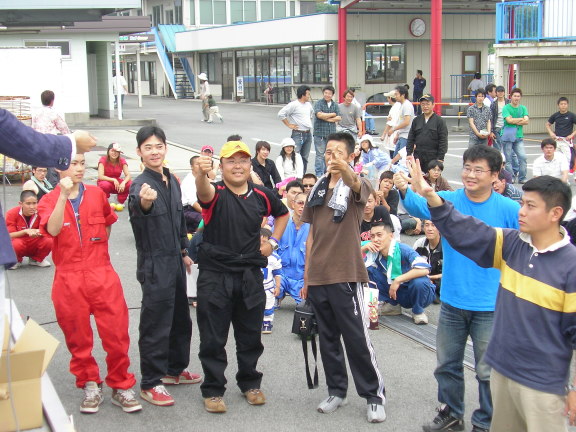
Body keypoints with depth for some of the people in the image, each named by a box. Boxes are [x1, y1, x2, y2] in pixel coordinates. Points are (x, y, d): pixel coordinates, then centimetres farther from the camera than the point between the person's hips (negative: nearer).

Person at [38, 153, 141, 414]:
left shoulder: (97, 194, 6)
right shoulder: (49, 201, 0)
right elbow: (52, 230, -20)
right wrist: (63, 195, -25)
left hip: (103, 277, 1)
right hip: (69, 281, -1)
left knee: (117, 334, -1)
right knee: (78, 338, 8)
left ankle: (120, 387, 13)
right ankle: (90, 387, 25)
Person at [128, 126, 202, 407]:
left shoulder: (172, 181, 8)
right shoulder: (141, 184, -17)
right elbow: (137, 210, -40)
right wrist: (144, 203, -63)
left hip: (175, 260, 8)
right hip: (154, 265, -8)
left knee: (180, 319, 18)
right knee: (156, 324, -4)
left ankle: (174, 370, 33)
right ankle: (150, 384, 6)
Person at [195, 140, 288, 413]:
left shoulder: (262, 196, 3)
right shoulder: (216, 193, -10)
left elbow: (282, 213, 23)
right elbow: (204, 191, -36)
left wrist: (273, 241, 10)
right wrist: (202, 174, -58)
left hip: (250, 276, 4)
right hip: (215, 275, -3)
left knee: (251, 336, 15)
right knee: (213, 338, 4)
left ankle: (250, 383, 32)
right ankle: (213, 389, 17)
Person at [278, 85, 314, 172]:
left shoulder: (308, 104, 12)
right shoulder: (294, 105, -12)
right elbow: (281, 114, -15)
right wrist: (289, 125, -11)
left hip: (308, 134, 8)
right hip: (298, 134, -7)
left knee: (305, 157, 11)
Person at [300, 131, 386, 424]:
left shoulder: (356, 186, -5)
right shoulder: (318, 188, 11)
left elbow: (356, 185, -33)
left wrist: (344, 169, -56)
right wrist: (306, 276, 13)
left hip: (346, 275, -6)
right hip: (318, 277, 6)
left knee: (357, 338, -2)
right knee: (328, 337, 13)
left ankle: (374, 395, 10)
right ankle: (337, 391, 25)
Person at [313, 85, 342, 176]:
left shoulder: (335, 105, 13)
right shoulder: (318, 103, 0)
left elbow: (339, 118, 3)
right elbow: (319, 114, -17)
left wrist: (326, 118, -8)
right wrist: (333, 114, -6)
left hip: (331, 133, 4)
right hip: (320, 133, -4)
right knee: (320, 154, -6)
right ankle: (319, 175, -4)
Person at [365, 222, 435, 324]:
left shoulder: (403, 250, -24)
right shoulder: (374, 254, -7)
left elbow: (424, 269, -36)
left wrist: (398, 280, -33)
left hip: (419, 293, -5)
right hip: (399, 294, 5)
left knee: (419, 281, -39)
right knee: (370, 270, -9)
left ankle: (418, 312, -8)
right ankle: (391, 305, 3)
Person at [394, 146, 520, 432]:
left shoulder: (509, 210, -10)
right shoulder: (448, 200, -6)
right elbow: (421, 206, -26)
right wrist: (404, 190, -46)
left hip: (491, 307, -3)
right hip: (452, 302, 3)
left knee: (488, 370, 8)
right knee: (447, 364, 17)